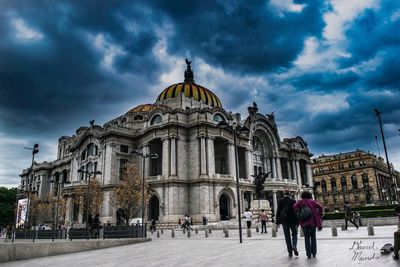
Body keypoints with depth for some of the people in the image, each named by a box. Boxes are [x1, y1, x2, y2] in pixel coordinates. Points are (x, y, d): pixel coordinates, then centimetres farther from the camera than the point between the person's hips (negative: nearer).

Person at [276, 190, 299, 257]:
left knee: (287, 236, 7)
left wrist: (277, 222, 4)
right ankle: (294, 246, -10)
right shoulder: (293, 201, -4)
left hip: (284, 221, 1)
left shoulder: (280, 202, -1)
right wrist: (297, 222, 3)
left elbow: (278, 212, 0)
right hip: (292, 221, -1)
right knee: (294, 234, 15)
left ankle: (290, 252, 6)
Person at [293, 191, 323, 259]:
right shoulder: (312, 201, 10)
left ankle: (308, 254, 5)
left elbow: (295, 206, -11)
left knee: (307, 238, 9)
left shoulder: (300, 202, 8)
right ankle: (314, 253, 16)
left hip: (304, 222, -1)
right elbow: (320, 207, -3)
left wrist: (298, 214, -3)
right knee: (313, 237, 16)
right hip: (313, 221, 1)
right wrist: (319, 216, 3)